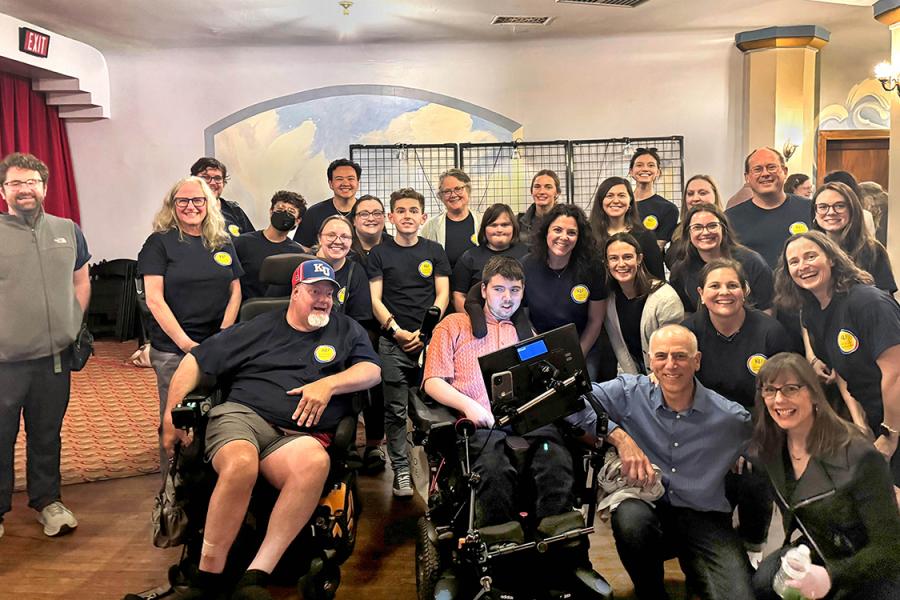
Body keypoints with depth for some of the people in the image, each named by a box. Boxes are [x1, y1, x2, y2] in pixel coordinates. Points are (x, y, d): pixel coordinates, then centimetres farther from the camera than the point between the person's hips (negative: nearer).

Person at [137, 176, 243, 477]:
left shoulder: (223, 243, 12)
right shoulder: (159, 243, 0)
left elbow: (235, 291, 11)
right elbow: (154, 299, -7)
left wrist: (224, 335, -4)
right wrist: (186, 343, -15)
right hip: (172, 349, -3)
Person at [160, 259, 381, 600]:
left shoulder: (347, 330, 22)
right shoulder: (259, 328, 17)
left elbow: (371, 370, 9)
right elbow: (196, 361, 17)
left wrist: (328, 384, -8)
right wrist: (171, 417, 8)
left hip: (297, 435, 1)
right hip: (242, 415, 0)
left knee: (316, 461, -37)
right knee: (241, 464, -37)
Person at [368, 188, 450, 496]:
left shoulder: (434, 251, 10)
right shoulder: (380, 253, 8)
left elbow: (442, 295, 6)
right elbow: (375, 299, 3)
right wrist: (397, 331, -10)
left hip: (429, 341, 1)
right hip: (393, 342, 0)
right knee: (395, 410, -1)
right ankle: (401, 470, 7)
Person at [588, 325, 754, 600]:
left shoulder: (729, 417, -1)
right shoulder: (631, 392, -3)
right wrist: (620, 437, -22)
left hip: (704, 519, -1)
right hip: (647, 507, 2)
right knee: (631, 514, -35)